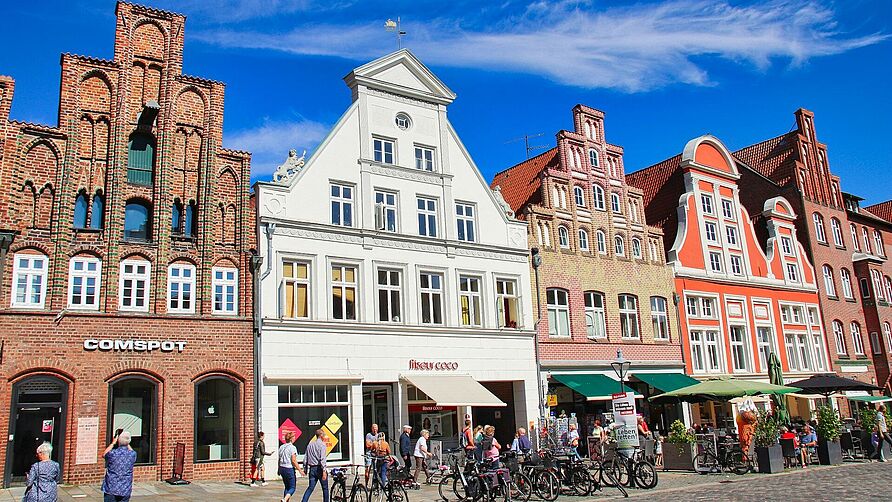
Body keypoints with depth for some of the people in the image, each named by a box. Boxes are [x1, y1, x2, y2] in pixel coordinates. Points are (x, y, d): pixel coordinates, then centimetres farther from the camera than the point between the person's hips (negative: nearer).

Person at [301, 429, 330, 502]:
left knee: (310, 487, 5)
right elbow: (322, 459, -19)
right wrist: (324, 471, -21)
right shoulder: (322, 444, -9)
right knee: (325, 488, 9)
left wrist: (305, 469, 20)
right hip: (319, 468, -5)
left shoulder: (310, 444, 11)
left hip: (312, 468, 6)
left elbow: (305, 459, 12)